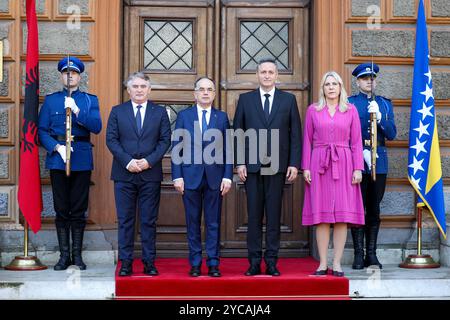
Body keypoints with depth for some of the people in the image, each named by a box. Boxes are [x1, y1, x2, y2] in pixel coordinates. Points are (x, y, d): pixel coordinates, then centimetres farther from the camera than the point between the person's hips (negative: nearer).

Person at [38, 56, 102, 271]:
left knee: (79, 210, 3)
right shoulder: (50, 100, 10)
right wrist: (57, 147, -12)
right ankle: (64, 255, 10)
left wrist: (76, 110, -16)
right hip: (57, 160, 0)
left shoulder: (90, 100, 9)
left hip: (82, 159, 0)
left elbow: (97, 127, -6)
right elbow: (42, 130, 3)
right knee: (61, 210, 3)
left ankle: (77, 254, 12)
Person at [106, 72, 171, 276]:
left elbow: (165, 140, 2)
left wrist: (149, 161, -11)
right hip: (124, 174, 0)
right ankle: (126, 263, 8)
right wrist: (128, 161, -12)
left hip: (150, 173, 0)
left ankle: (149, 262, 10)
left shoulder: (160, 112, 8)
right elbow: (111, 139, 1)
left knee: (149, 220, 4)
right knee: (125, 220, 3)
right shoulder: (117, 111, 8)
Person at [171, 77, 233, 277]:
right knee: (193, 223, 5)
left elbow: (227, 149, 6)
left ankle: (213, 264, 10)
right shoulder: (184, 116, 6)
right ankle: (195, 264, 14)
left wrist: (228, 176, -2)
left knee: (213, 223, 3)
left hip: (215, 177, 0)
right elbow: (176, 149, 3)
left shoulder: (222, 117, 8)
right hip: (190, 176, 0)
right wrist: (177, 176, -4)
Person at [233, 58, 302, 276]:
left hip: (277, 166, 0)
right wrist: (239, 162, -2)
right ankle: (254, 262, 9)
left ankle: (271, 261, 9)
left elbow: (295, 134, 6)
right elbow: (237, 133, 7)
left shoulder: (288, 99, 8)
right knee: (254, 215, 3)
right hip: (252, 166, 0)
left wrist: (294, 163, -2)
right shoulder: (245, 99, 9)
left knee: (274, 215, 3)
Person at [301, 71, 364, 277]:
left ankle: (337, 263, 5)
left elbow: (356, 141, 6)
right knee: (321, 215, -1)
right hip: (319, 165, 0)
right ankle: (323, 263, 5)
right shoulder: (313, 110, 9)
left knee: (342, 216, -2)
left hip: (343, 164, 0)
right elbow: (307, 141, 7)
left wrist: (358, 168, -2)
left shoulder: (351, 110, 9)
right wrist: (305, 167, -1)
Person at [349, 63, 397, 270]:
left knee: (374, 210, 6)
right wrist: (362, 151, -14)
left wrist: (379, 117, -11)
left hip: (379, 163, 3)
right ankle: (359, 254, 3)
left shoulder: (385, 104, 14)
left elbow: (391, 134, 5)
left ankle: (372, 254, 11)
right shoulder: (349, 103, 5)